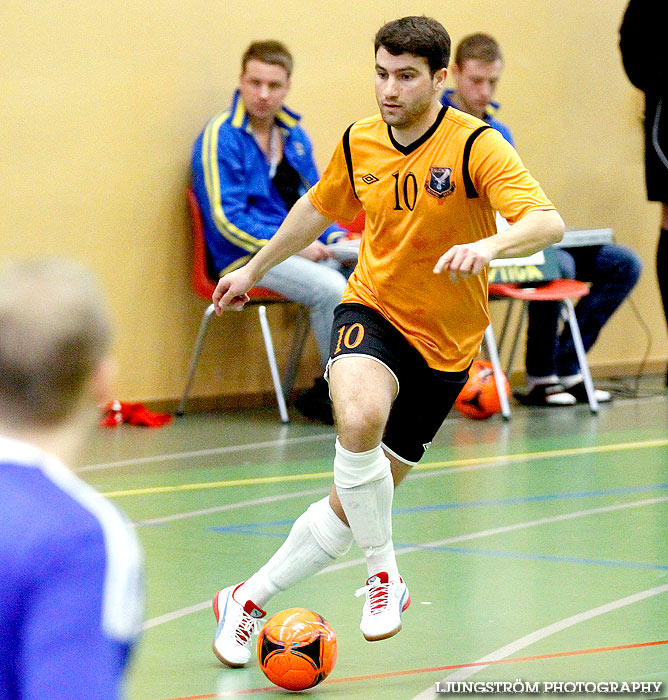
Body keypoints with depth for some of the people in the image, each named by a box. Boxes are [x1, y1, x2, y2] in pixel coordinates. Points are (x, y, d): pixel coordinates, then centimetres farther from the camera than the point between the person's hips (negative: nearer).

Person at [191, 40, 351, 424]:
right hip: (247, 255, -7)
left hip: (303, 247, 7)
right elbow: (227, 220, -13)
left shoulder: (294, 135, 15)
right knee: (331, 288, -29)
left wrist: (335, 237, 2)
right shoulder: (219, 138, -7)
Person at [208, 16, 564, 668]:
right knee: (360, 417, -35)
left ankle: (247, 601, 22)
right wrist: (254, 269, 28)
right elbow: (319, 208, 20)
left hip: (444, 345, -1)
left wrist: (488, 245, -49)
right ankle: (383, 575, -16)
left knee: (353, 504, 3)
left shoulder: (475, 144, -16)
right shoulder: (359, 143, -1)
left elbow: (547, 222, -29)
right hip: (371, 311, 1)